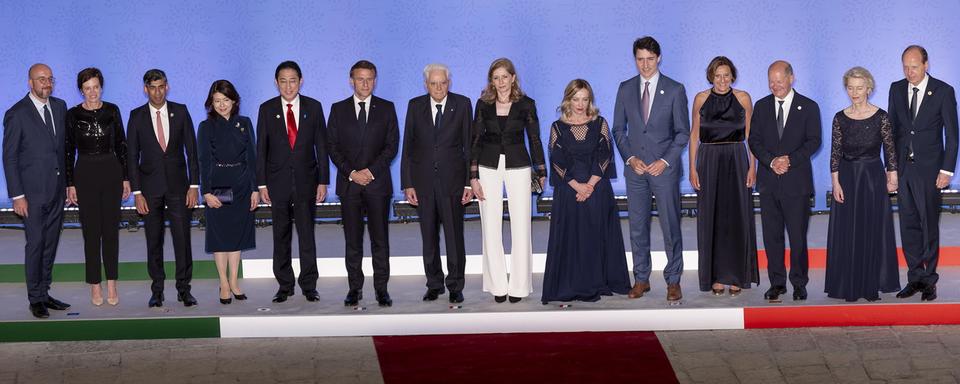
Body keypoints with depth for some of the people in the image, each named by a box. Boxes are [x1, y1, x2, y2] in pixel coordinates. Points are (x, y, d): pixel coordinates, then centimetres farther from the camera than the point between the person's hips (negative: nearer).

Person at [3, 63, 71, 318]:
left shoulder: (60, 107, 9)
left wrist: (68, 181, 9)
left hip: (57, 189, 6)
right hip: (33, 191, -6)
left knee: (50, 244, 10)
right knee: (35, 243, -4)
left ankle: (44, 293, 18)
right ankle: (35, 299, 4)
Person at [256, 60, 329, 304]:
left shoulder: (313, 107, 3)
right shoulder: (267, 109, 3)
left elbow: (321, 146, 4)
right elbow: (261, 149, 3)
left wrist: (323, 181, -1)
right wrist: (261, 184, -2)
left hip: (306, 180, 0)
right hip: (278, 181, 0)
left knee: (307, 234, -1)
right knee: (281, 236, 5)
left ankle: (309, 286, 5)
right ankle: (285, 285, 13)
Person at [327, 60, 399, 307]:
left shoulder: (386, 108, 7)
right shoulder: (338, 109, 8)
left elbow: (392, 145, 1)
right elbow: (332, 146, 4)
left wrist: (371, 171, -10)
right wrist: (352, 173, -8)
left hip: (378, 183, -1)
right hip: (348, 184, 1)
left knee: (380, 239, -2)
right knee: (352, 240, 2)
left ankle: (382, 289, 1)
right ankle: (355, 288, 7)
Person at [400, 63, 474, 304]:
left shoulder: (462, 104, 1)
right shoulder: (415, 106, 5)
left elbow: (469, 145, 1)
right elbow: (408, 147, 5)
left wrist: (470, 182, -4)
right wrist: (407, 184, -1)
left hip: (452, 180, -2)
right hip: (423, 181, 2)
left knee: (454, 236, -2)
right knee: (429, 238, 7)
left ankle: (455, 286, 7)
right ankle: (434, 284, 18)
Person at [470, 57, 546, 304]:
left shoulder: (526, 104, -2)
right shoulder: (484, 104, 1)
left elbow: (534, 140, 4)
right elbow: (476, 140, 2)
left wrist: (541, 172, 3)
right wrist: (473, 177, -2)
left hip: (518, 167, -1)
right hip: (489, 167, 1)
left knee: (521, 226, -2)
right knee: (491, 228, 2)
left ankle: (519, 285, 7)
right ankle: (498, 285, 10)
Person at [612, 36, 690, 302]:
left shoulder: (675, 90, 0)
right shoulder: (626, 89, 8)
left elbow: (683, 132, 0)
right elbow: (618, 129, 10)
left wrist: (665, 161, -11)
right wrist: (630, 158, -4)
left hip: (664, 168, -3)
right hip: (635, 168, 3)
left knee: (670, 226, -3)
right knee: (637, 226, 5)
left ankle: (673, 281, 3)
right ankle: (641, 279, 14)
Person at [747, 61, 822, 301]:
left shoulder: (808, 107, 4)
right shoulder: (761, 106, 11)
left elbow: (813, 141, -2)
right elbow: (754, 140, 6)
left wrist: (790, 159, -15)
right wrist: (772, 161, -10)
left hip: (797, 180, -3)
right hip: (769, 181, 3)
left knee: (798, 235, -2)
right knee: (772, 235, 3)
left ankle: (799, 283, 6)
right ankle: (777, 283, 9)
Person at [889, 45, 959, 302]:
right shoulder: (896, 89, 7)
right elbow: (891, 129, 11)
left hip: (928, 169, -4)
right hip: (902, 167, 4)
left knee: (929, 225, 0)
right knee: (908, 225, 6)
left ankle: (929, 280, 7)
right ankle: (915, 278, 14)